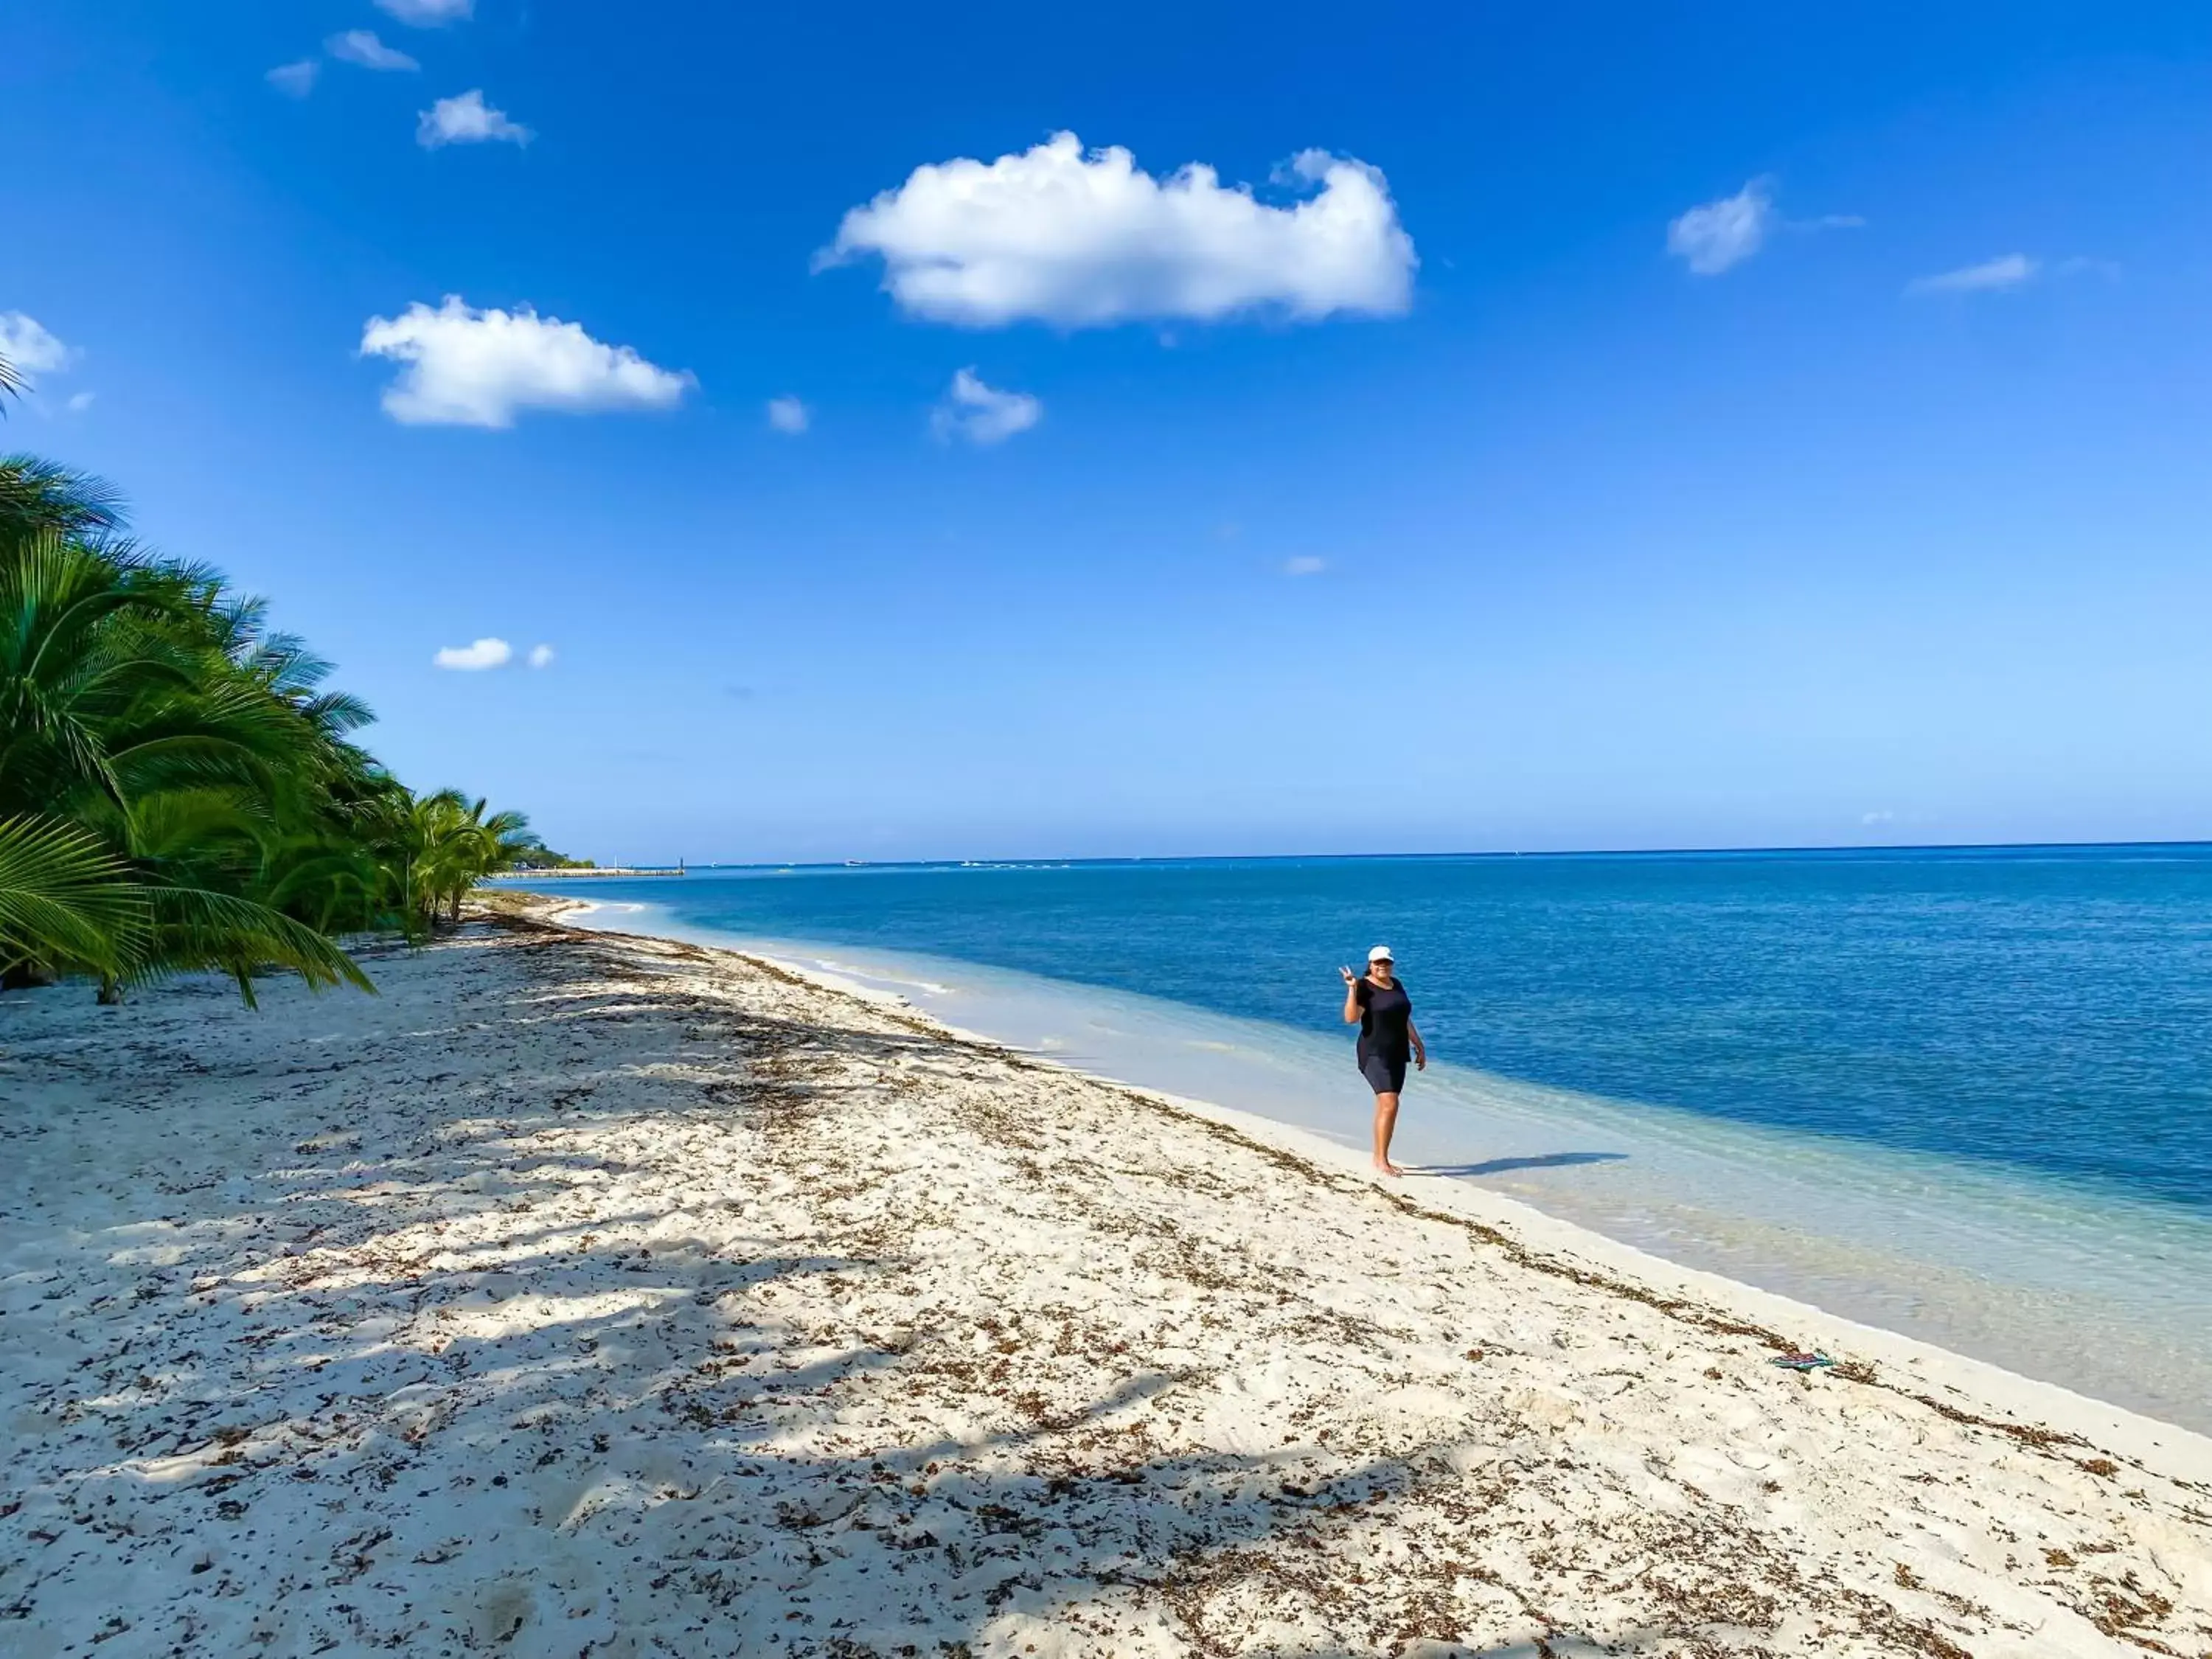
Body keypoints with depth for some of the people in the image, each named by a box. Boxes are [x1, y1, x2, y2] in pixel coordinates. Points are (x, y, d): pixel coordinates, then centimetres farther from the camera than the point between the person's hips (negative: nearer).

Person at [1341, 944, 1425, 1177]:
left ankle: (1378, 1158, 19)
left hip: (1397, 1054, 7)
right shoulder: (1363, 987, -10)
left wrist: (1419, 1046, 22)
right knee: (1390, 1105, -17)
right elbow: (1351, 1018, -23)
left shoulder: (1396, 984, 12)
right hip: (1375, 1055, -7)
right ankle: (1382, 1161, -13)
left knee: (1384, 1106, 12)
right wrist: (1352, 988, -30)